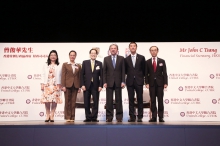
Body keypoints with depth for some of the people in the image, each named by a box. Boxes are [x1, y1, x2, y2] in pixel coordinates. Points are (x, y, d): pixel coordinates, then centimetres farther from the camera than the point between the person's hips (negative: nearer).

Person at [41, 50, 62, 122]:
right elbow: (43, 75, 8)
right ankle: (47, 115, 7)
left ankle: (52, 116, 3)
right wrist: (42, 84, 0)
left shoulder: (58, 66, 8)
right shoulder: (45, 65, 13)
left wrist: (59, 85, -5)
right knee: (47, 101, -4)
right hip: (47, 85, 1)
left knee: (54, 100, -5)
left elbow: (59, 76, 3)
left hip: (55, 85, -1)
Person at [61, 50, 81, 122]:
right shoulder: (65, 64, 5)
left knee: (73, 102, 4)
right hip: (67, 85, -2)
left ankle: (72, 117, 9)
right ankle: (67, 117, 7)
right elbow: (63, 75, 0)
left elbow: (79, 77, 9)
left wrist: (79, 87, 3)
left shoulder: (78, 66, 11)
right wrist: (63, 86, -8)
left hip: (75, 86, 2)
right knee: (67, 101, 1)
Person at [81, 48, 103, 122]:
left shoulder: (99, 63, 7)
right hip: (87, 85, 0)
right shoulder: (85, 62, 6)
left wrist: (100, 85, -5)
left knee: (95, 102, -2)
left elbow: (101, 75, 4)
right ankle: (88, 117, 12)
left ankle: (94, 117, 4)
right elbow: (82, 74, 3)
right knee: (86, 103, 3)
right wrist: (82, 85, -5)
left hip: (95, 86, 0)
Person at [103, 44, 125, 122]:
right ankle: (109, 117, 7)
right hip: (109, 82, 0)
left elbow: (123, 71, 3)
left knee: (118, 100, 3)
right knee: (109, 100, 1)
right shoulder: (106, 59, 7)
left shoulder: (121, 58, 6)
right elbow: (104, 71, 4)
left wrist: (123, 81, -5)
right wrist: (104, 82, -4)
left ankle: (119, 117, 8)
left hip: (118, 82, 0)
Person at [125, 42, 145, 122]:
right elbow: (125, 70, 13)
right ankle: (132, 116, 8)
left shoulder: (141, 58, 5)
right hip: (130, 82, 1)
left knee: (140, 99, 1)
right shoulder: (126, 59, 8)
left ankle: (140, 117, 7)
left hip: (139, 81, -1)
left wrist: (142, 78, 6)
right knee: (131, 99, 2)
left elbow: (144, 69, 7)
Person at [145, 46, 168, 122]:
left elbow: (164, 73, 3)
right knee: (153, 101, 2)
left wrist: (165, 83, -5)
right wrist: (146, 83, -5)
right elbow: (146, 74, 5)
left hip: (160, 83, 0)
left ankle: (161, 117, 5)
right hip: (151, 84, 1)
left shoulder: (162, 61, 7)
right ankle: (154, 117, 6)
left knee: (160, 100, 1)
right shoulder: (147, 62, 7)